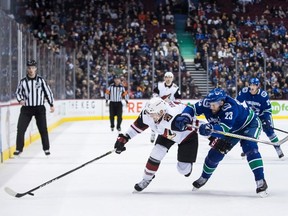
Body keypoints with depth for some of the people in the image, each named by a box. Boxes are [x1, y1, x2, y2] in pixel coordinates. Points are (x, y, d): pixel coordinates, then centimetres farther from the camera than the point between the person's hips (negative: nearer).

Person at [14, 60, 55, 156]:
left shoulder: (40, 80, -1)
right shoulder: (23, 81, 0)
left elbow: (48, 91, 5)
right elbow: (18, 92, 11)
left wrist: (51, 104, 4)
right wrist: (20, 100, -9)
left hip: (39, 108, -1)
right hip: (26, 108, 1)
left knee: (43, 129, 2)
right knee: (20, 128, -6)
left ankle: (46, 149, 14)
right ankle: (19, 149, 3)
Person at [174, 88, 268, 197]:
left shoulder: (230, 107, -42)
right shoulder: (207, 103, -24)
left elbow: (225, 128, -51)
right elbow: (192, 108, -15)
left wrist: (211, 129, -70)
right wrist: (184, 118, -36)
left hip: (249, 124, -6)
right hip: (233, 130, 6)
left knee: (250, 148, -30)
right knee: (216, 152, 5)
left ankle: (260, 181, -27)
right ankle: (204, 178, 28)